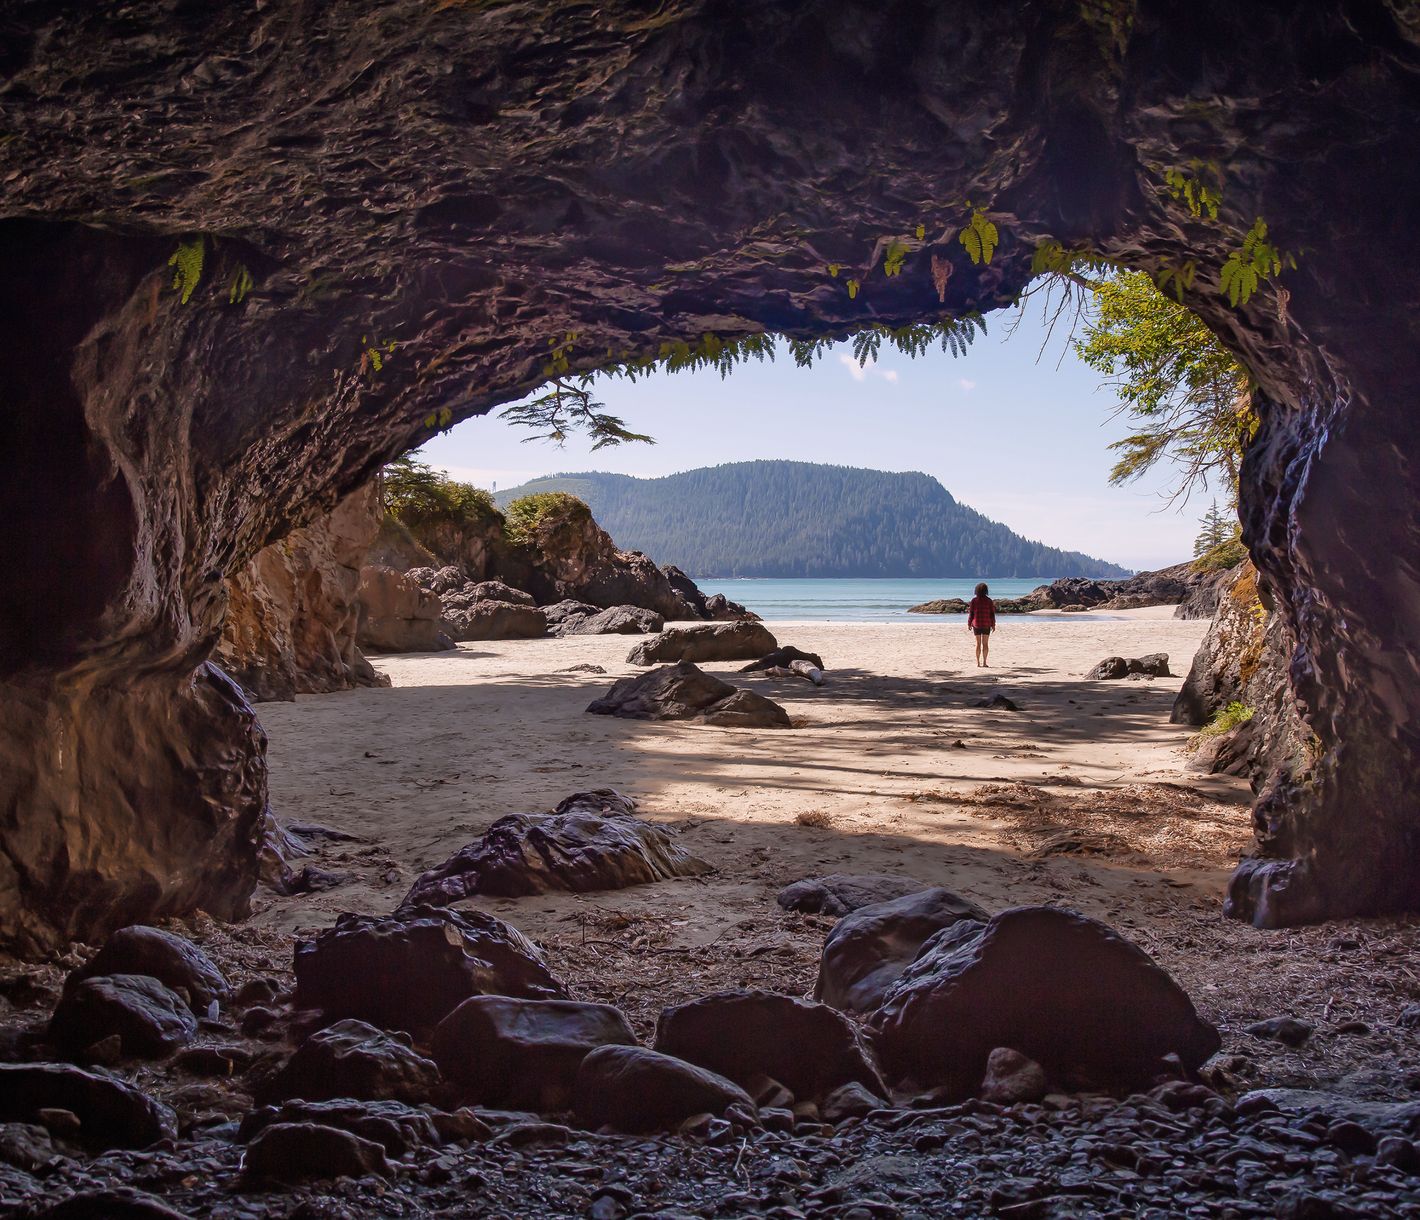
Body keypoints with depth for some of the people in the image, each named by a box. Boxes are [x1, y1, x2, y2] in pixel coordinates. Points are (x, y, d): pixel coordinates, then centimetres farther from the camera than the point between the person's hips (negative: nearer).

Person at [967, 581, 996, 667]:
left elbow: (971, 613, -3)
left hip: (976, 624, 0)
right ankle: (984, 662, 1)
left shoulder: (974, 600, -5)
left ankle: (978, 662, 8)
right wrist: (993, 625, 5)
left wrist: (969, 624, 5)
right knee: (985, 644, 5)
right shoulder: (989, 601, -4)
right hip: (986, 624, 0)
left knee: (978, 643, 9)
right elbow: (992, 614, -2)